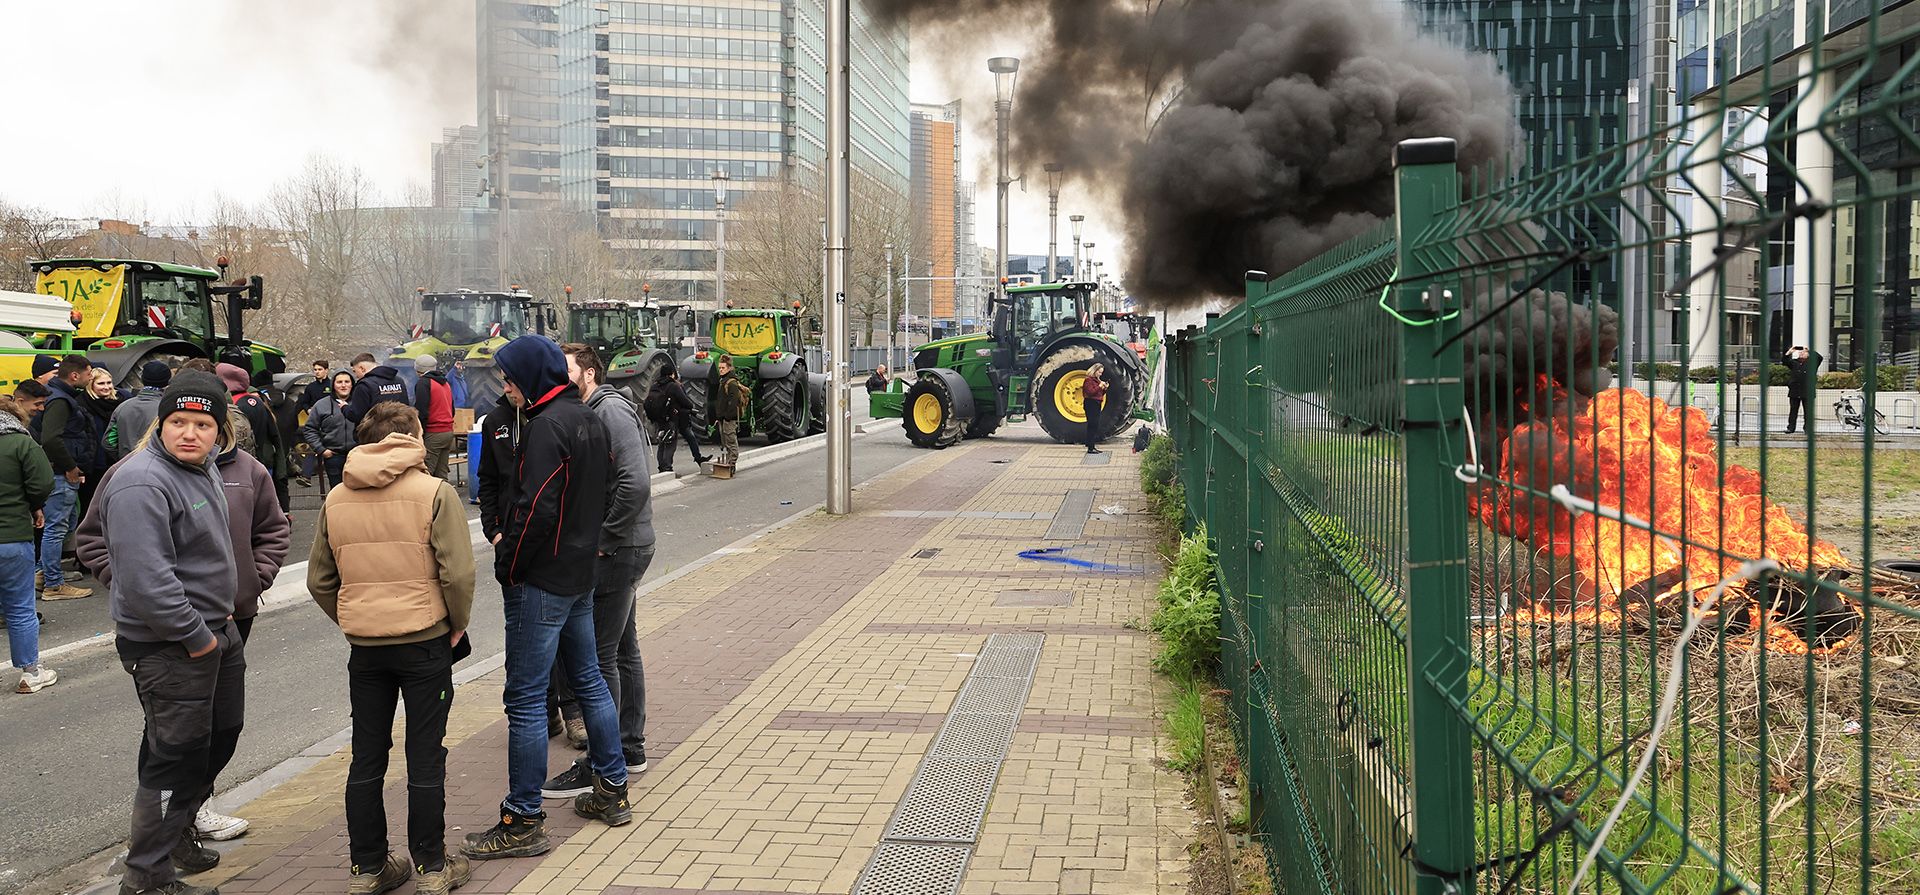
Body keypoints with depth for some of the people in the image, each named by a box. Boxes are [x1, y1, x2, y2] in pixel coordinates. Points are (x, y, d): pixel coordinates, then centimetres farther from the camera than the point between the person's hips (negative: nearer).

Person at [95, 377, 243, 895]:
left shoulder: (203, 468, 9)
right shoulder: (142, 483, -22)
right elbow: (145, 578, -28)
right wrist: (194, 635, -21)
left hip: (215, 628, 10)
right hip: (168, 645, -10)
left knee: (223, 732, 22)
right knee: (178, 755, -4)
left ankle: (180, 827, 41)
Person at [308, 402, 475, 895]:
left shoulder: (336, 499, 4)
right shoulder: (434, 492, -10)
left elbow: (319, 581, 9)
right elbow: (458, 572, -15)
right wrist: (457, 624, 0)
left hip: (363, 647, 4)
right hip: (425, 642, -4)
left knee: (367, 758, 13)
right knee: (426, 757, 5)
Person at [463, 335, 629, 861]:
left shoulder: (546, 425, -18)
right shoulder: (588, 419, 11)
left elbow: (535, 509, -24)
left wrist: (507, 565, -13)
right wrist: (584, 545, 17)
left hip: (541, 581, -10)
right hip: (582, 573, 10)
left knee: (525, 698, -4)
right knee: (588, 680, 18)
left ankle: (523, 821, 2)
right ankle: (612, 792, 27)